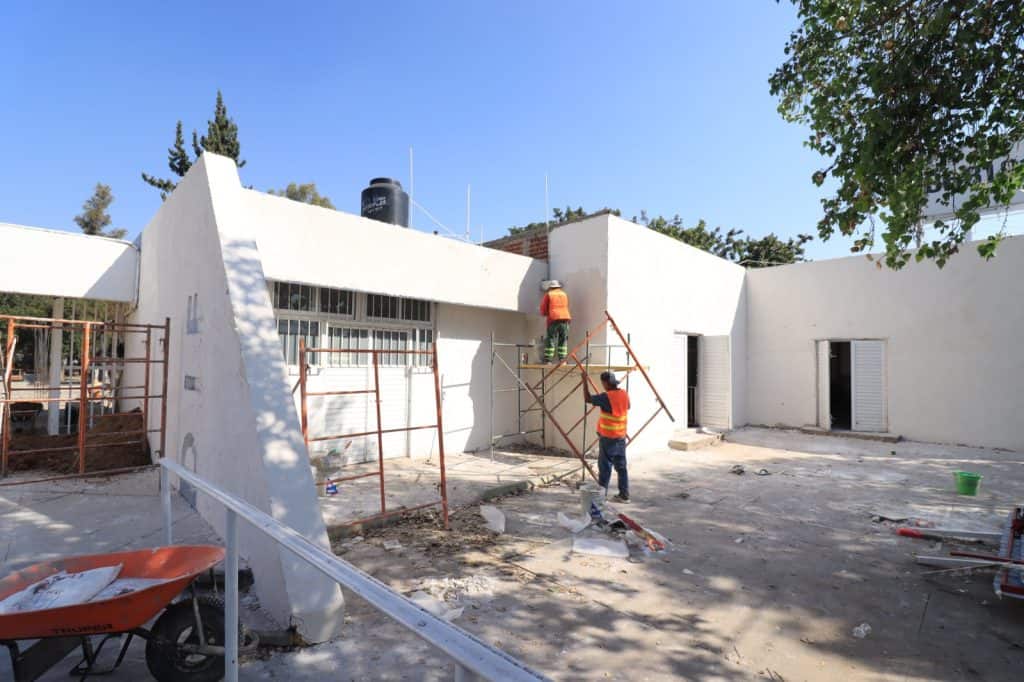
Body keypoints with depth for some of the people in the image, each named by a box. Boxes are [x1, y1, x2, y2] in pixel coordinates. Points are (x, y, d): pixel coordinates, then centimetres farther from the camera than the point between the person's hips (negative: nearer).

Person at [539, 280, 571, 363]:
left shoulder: (548, 295, 5)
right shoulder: (564, 294, 17)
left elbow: (543, 309, 4)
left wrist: (547, 313, 22)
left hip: (553, 319, -3)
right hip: (565, 319, 3)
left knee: (551, 340, -1)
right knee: (563, 341, 7)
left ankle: (548, 360, -4)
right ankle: (562, 359, 2)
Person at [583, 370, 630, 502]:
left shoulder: (606, 397, -19)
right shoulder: (625, 394, 3)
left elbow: (588, 398, -11)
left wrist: (585, 381, -4)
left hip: (608, 437, -7)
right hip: (621, 437, 7)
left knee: (605, 467, 1)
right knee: (621, 466, 11)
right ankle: (624, 495, 15)